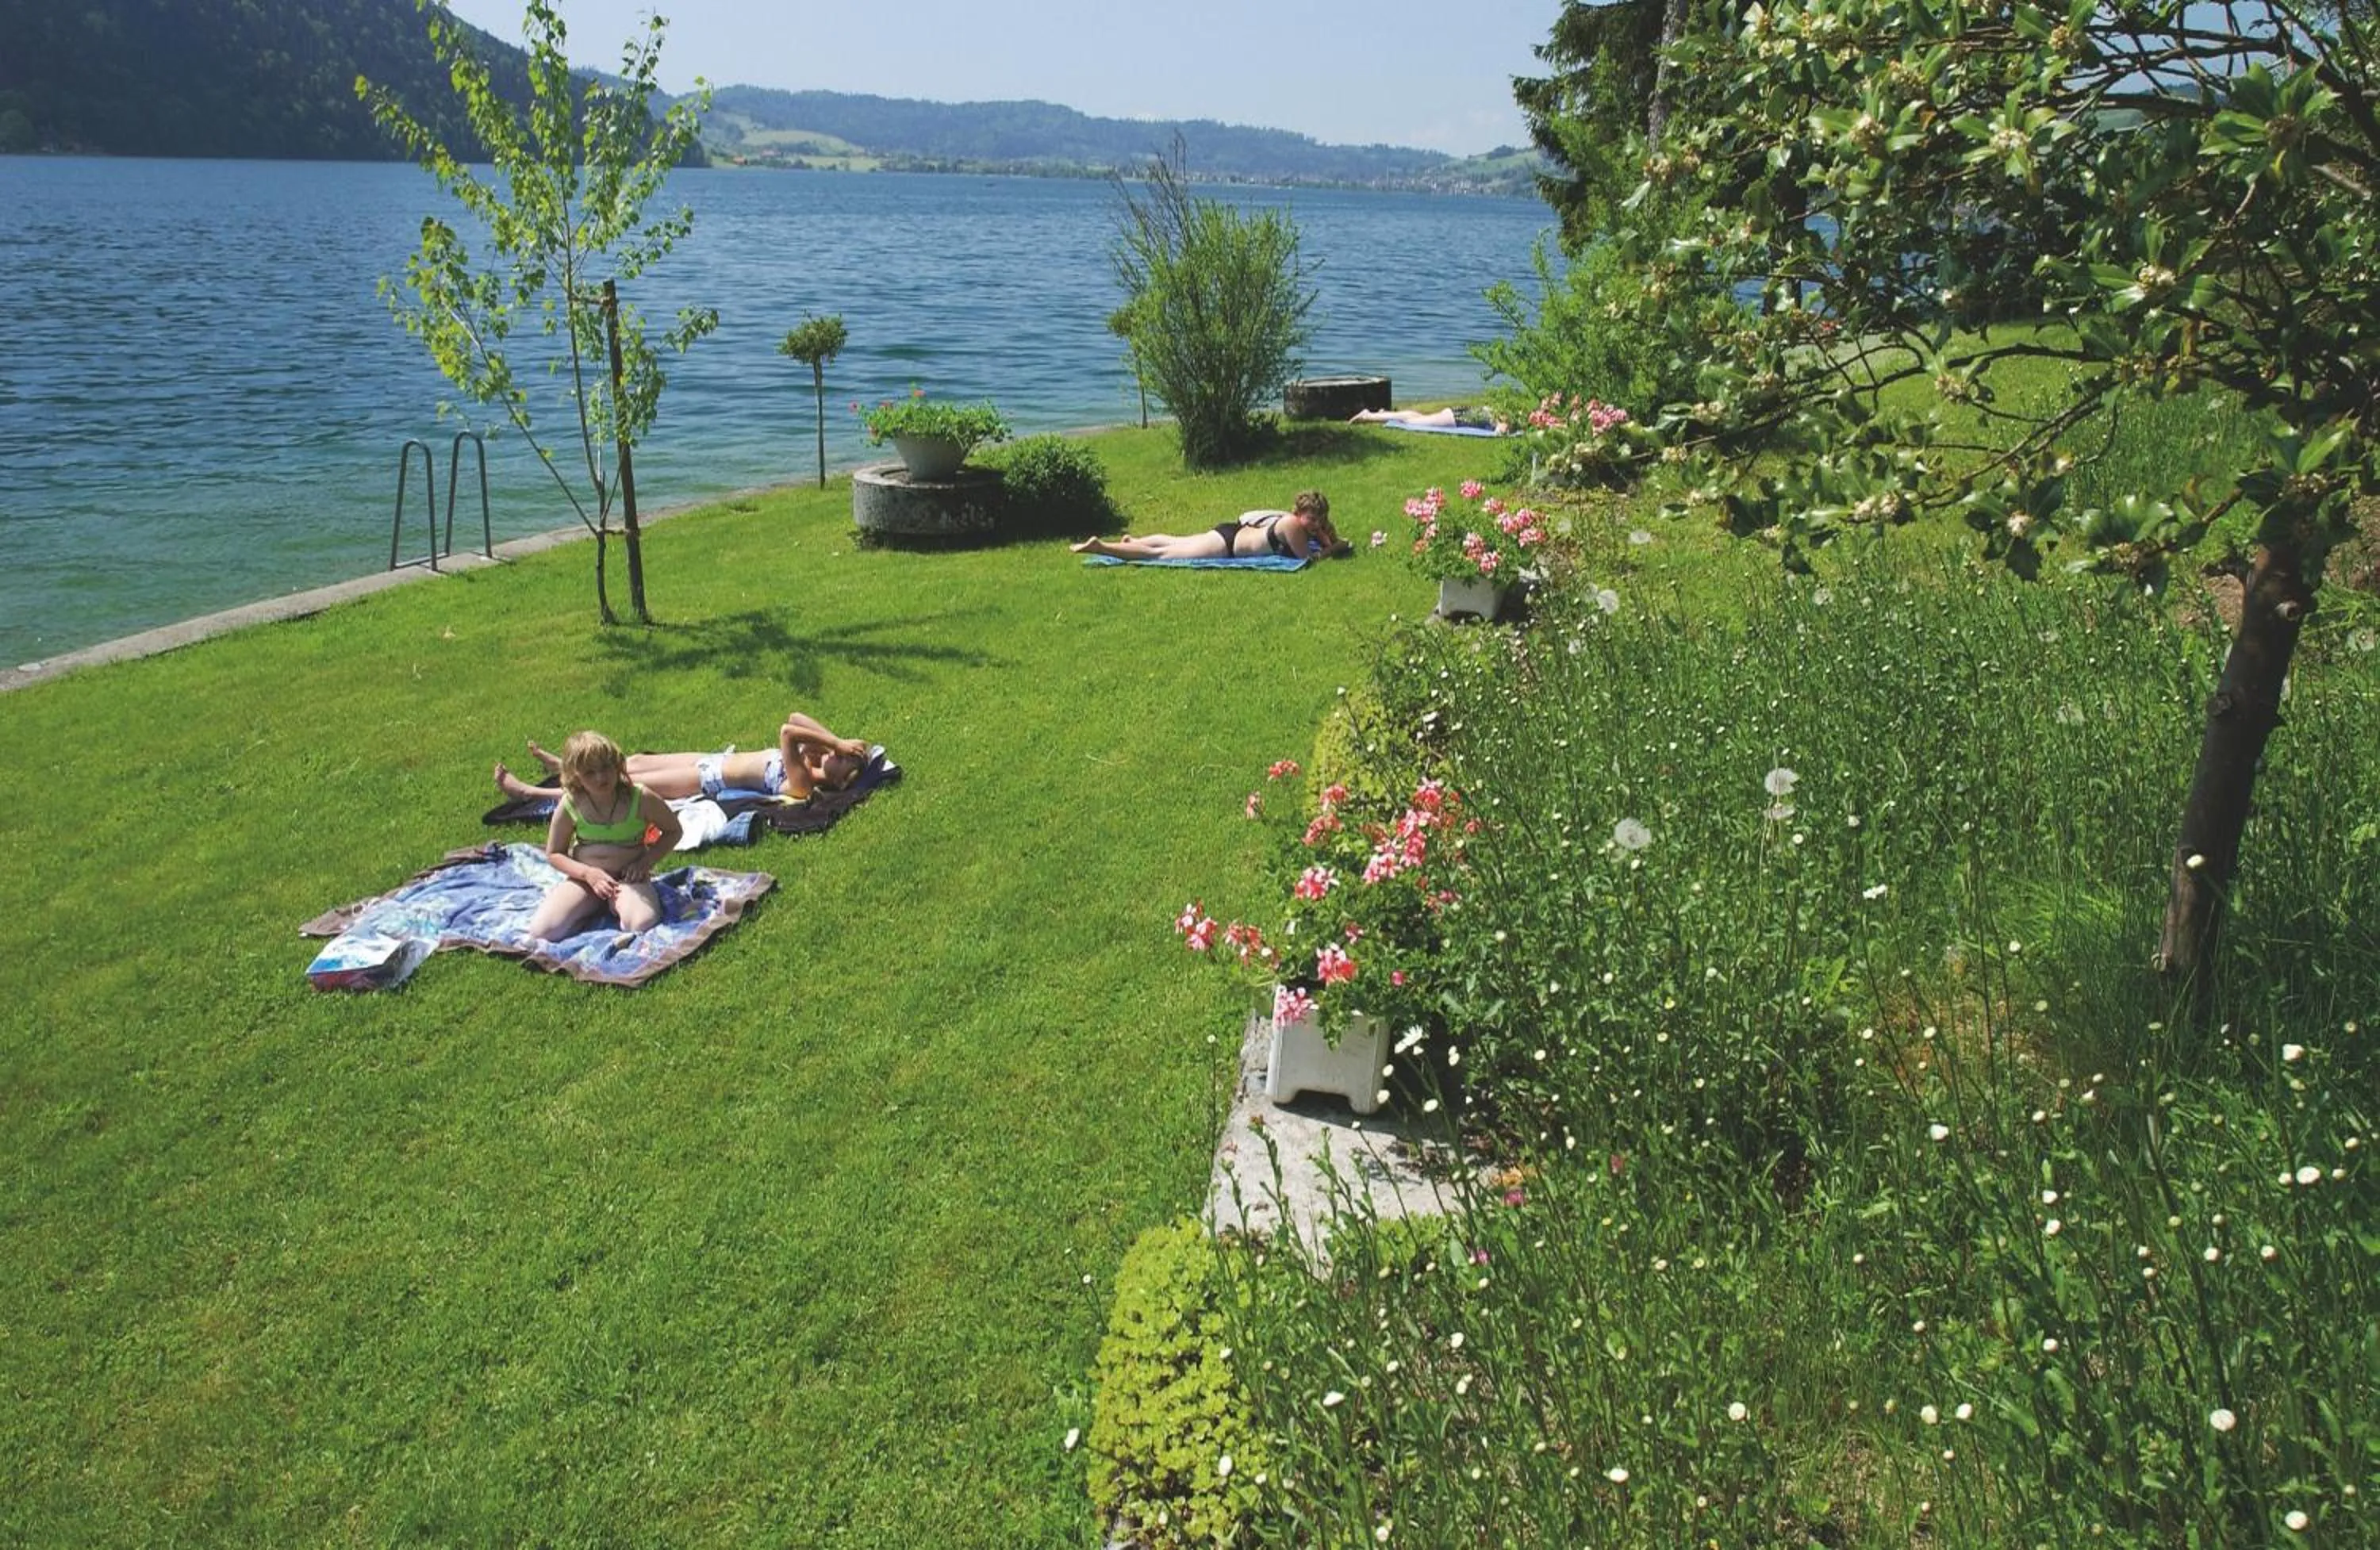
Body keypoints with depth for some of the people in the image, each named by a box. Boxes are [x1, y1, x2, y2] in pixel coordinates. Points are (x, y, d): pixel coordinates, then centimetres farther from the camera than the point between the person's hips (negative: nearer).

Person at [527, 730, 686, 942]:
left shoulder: (640, 799, -14)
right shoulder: (569, 806, -11)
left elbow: (673, 831, 1)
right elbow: (554, 854, 1)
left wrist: (645, 861, -13)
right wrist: (589, 873, -16)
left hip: (628, 877, -1)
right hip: (585, 876, 2)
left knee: (642, 924, -34)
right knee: (542, 930, -19)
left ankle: (616, 903, 1)